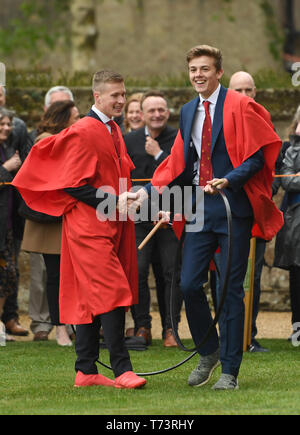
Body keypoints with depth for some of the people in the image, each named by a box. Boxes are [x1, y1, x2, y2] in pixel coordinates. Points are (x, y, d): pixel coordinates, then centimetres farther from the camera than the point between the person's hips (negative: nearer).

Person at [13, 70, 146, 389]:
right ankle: (122, 370, -15)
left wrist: (128, 197, 10)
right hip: (90, 227, -9)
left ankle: (86, 371, 12)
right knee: (110, 292, -14)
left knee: (91, 297, 9)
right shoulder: (83, 133, -12)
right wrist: (114, 200, -19)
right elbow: (73, 184, -16)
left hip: (111, 225, 9)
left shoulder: (113, 131, 16)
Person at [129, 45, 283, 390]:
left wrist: (229, 180, -23)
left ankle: (230, 370, 7)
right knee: (189, 285, -1)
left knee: (231, 290, -1)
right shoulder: (188, 112, 15)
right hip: (199, 209, 5)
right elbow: (178, 163, 17)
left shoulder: (239, 107, -5)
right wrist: (148, 191, 5)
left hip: (233, 208, -5)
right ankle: (209, 352, 22)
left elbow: (257, 156, -9)